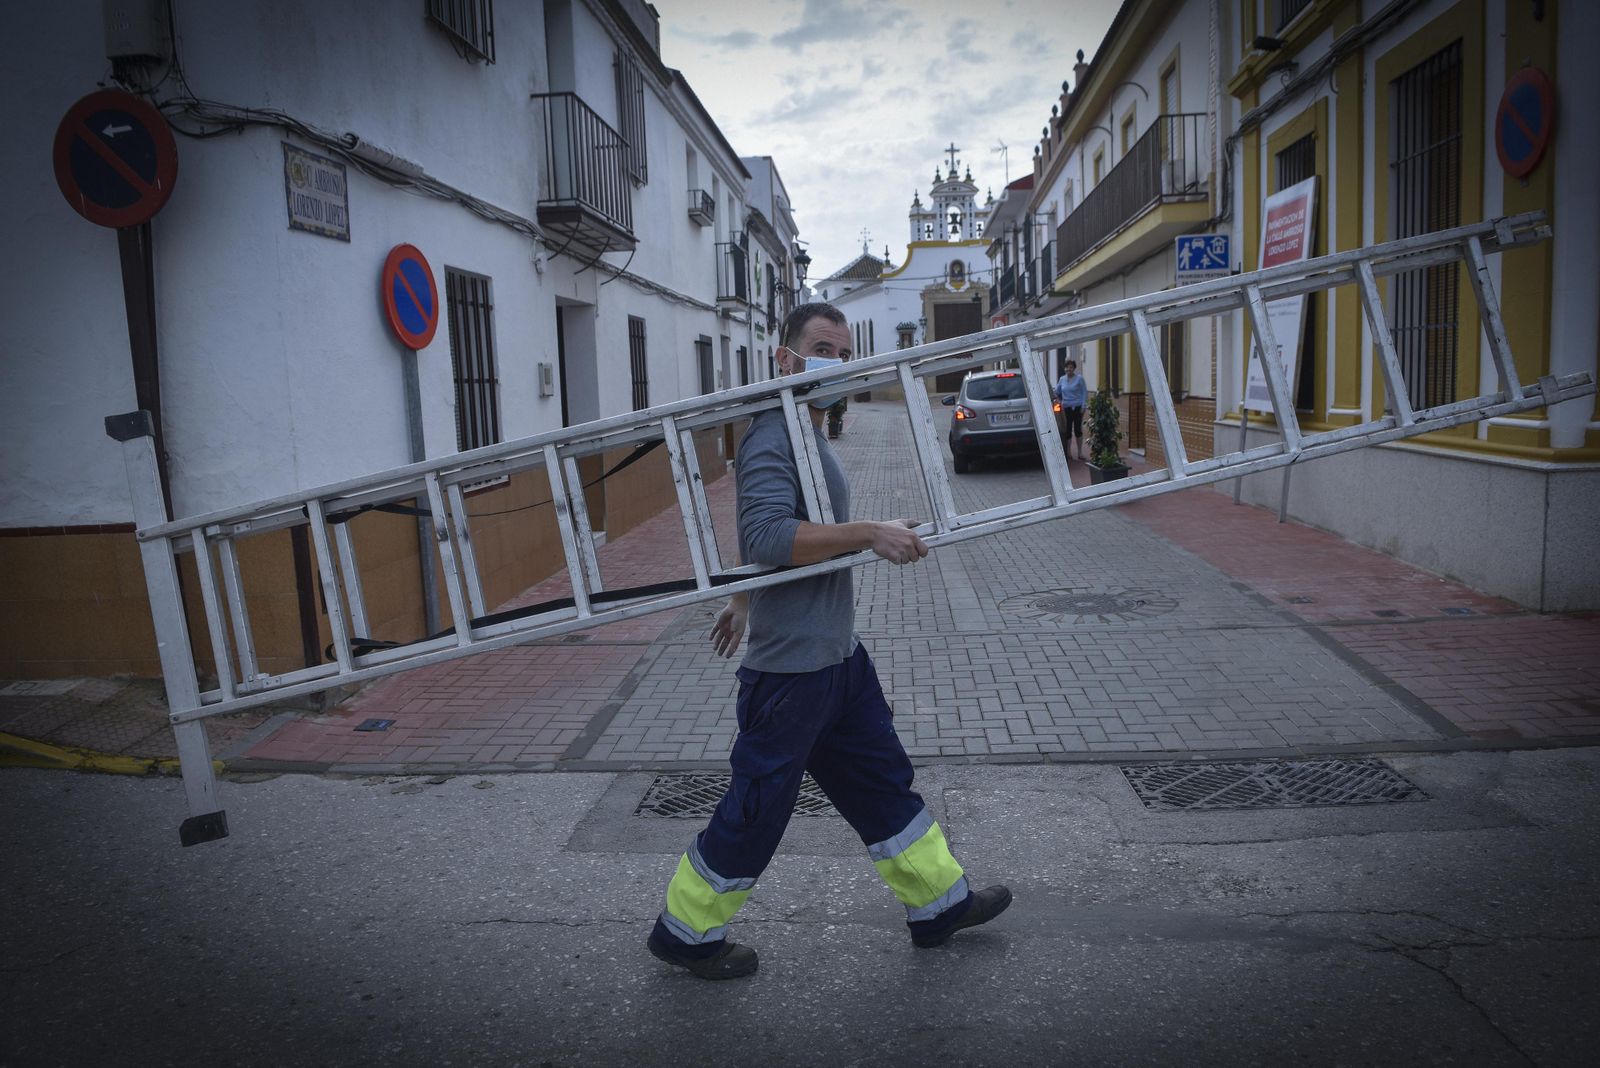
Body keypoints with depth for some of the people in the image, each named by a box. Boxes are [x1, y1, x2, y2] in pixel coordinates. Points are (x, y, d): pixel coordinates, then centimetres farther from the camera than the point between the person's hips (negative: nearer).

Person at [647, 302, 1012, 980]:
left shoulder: (809, 434, 13)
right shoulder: (773, 436, -18)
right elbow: (768, 539, -32)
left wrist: (742, 602, 32)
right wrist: (870, 534, -30)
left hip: (837, 652, 10)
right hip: (791, 664, -10)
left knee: (882, 779, 19)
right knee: (756, 810, 4)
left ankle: (939, 903, 34)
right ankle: (685, 931, 23)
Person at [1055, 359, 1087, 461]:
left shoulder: (1079, 378, -2)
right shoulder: (1062, 379, 8)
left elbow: (1084, 392, -3)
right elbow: (1057, 392, 21)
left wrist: (1083, 406, -9)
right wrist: (1059, 400, 8)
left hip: (1077, 407, -3)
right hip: (1066, 408, 3)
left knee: (1078, 429, -1)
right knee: (1068, 430, 3)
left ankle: (1080, 453, 7)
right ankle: (1068, 452, 12)